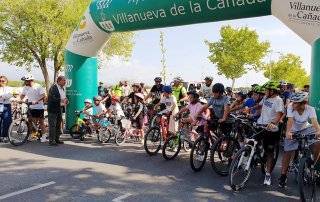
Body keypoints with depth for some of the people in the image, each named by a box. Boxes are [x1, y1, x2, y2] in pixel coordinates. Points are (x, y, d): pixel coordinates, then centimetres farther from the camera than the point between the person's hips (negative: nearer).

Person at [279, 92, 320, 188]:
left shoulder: (310, 109, -20)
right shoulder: (291, 107, -23)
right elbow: (290, 121, -34)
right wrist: (288, 132, -52)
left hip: (305, 130, 1)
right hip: (293, 132, -1)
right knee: (288, 153, -3)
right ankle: (283, 175, 12)